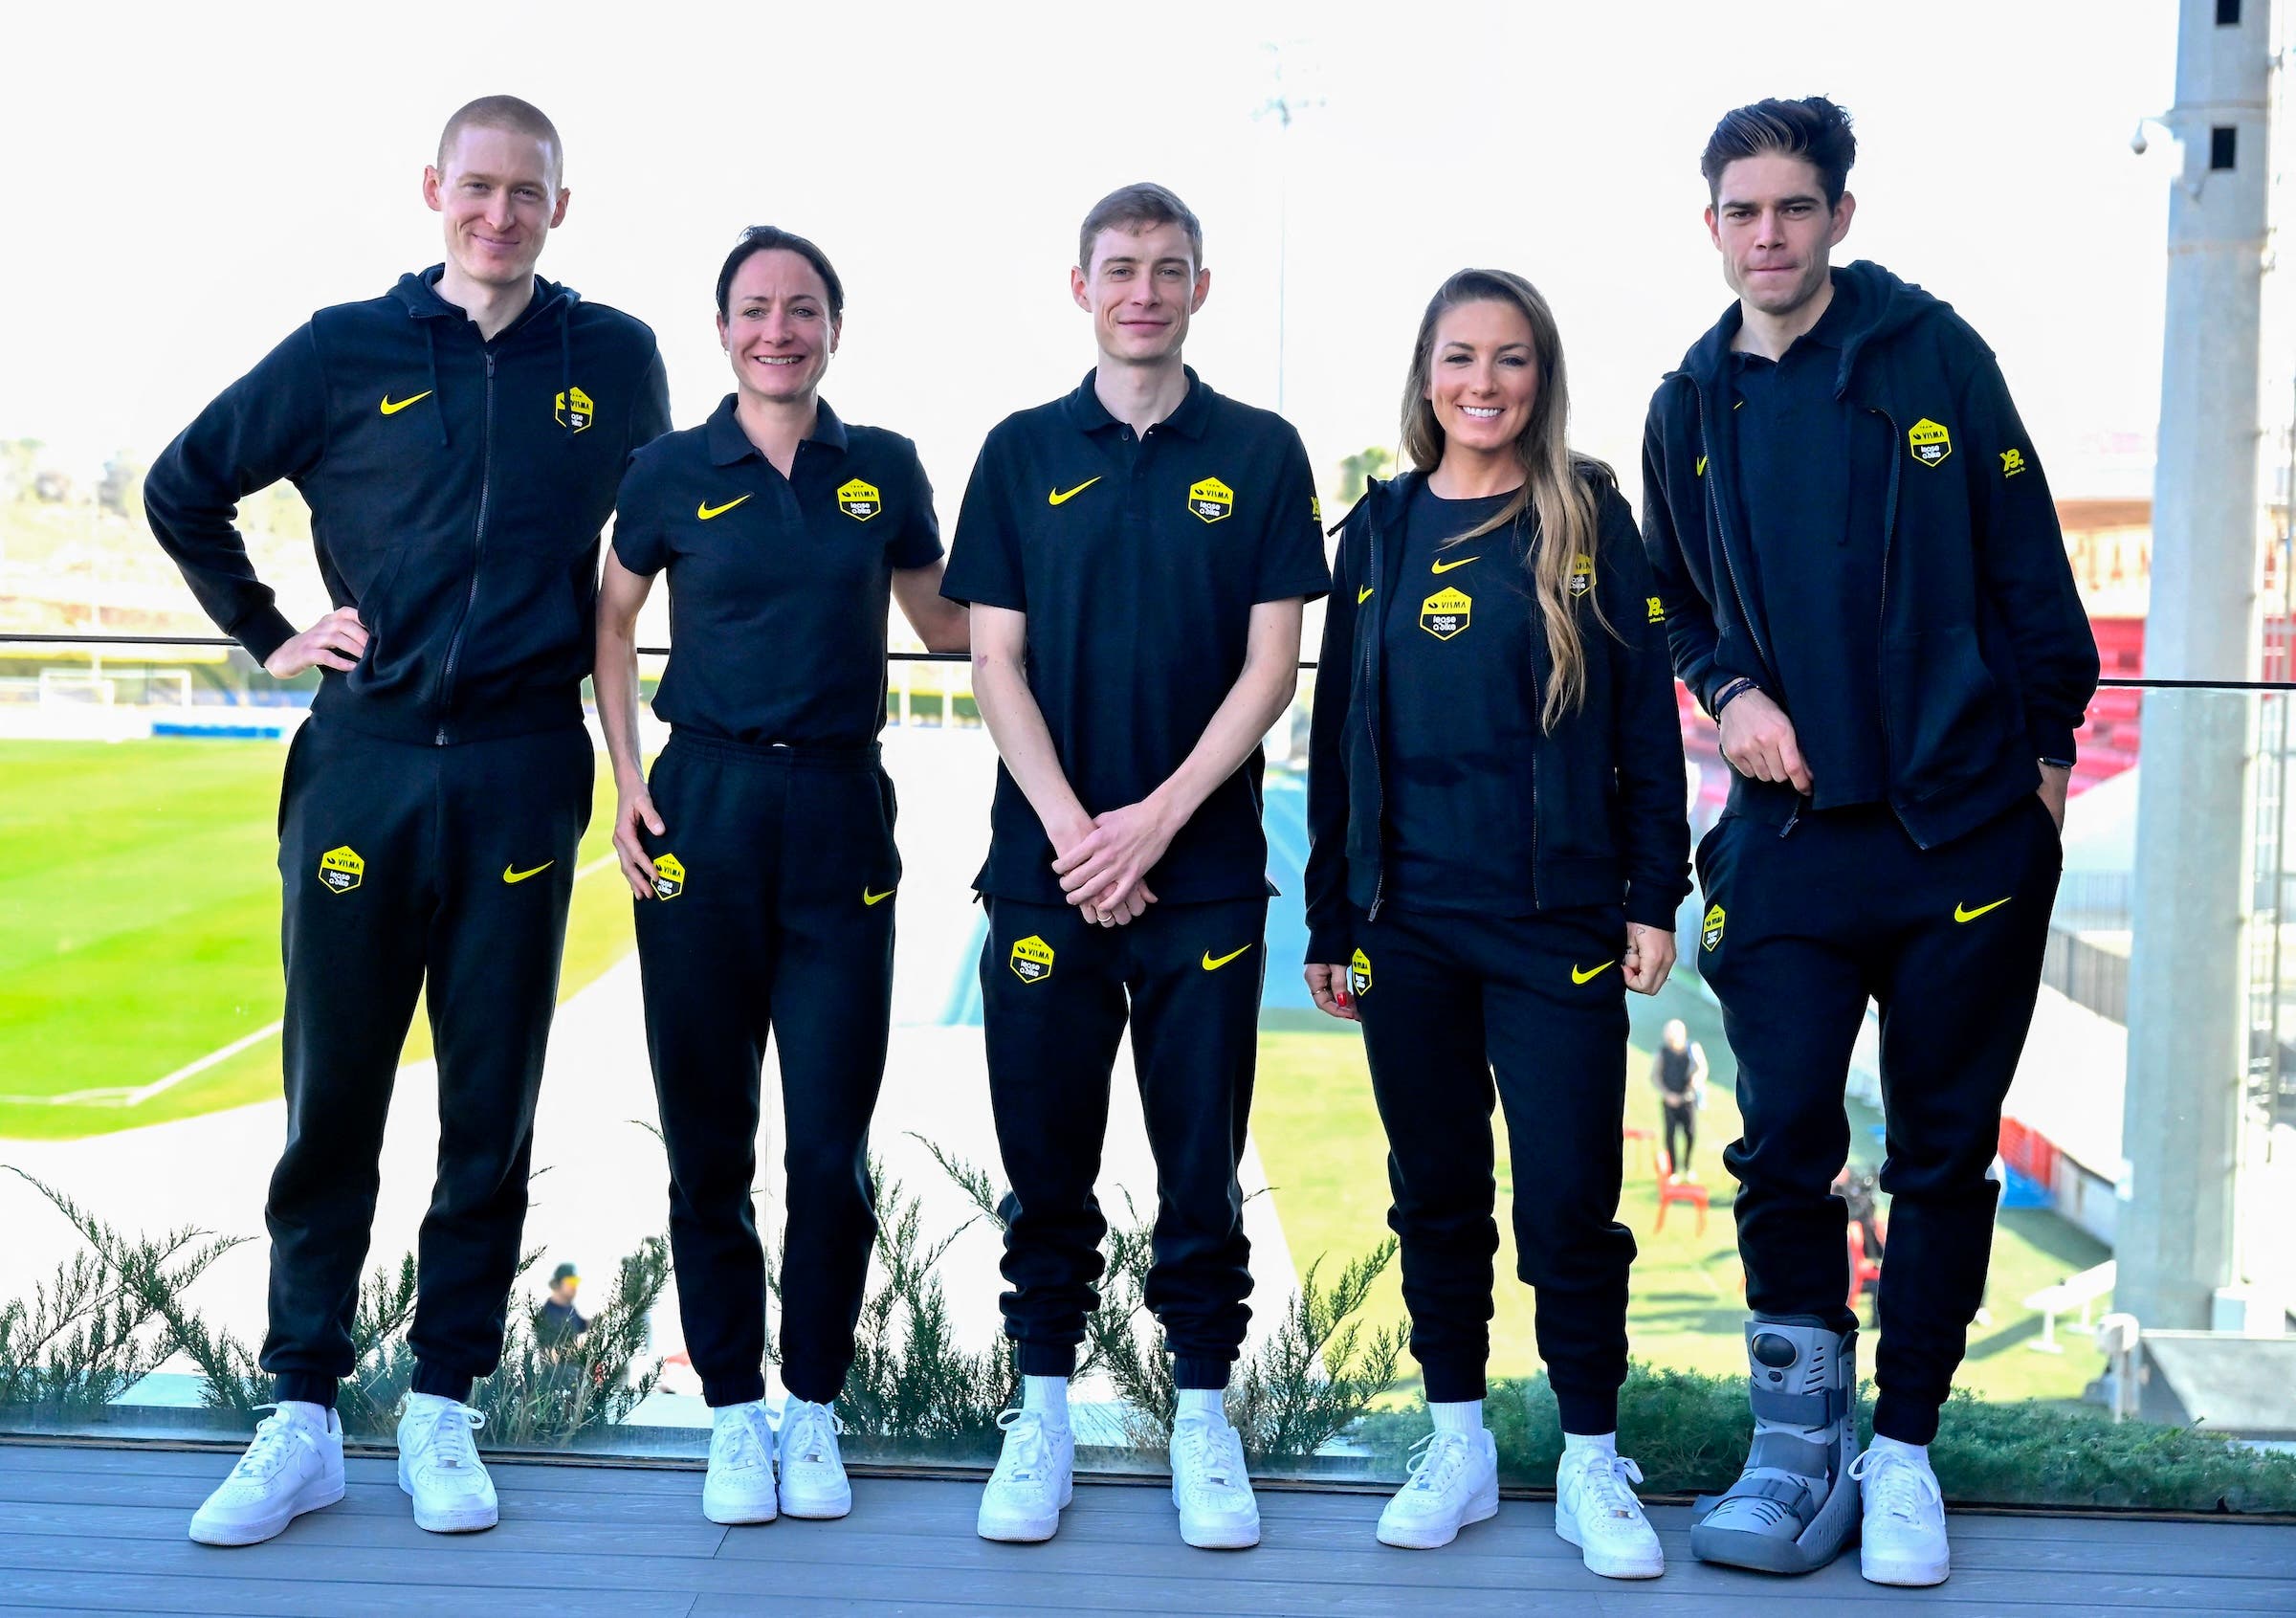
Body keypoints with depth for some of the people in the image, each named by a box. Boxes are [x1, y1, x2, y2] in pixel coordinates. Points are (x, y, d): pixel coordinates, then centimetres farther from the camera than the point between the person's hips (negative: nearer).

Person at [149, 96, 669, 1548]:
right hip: (365, 763, 0)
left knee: (493, 1104, 5)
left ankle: (443, 1412, 16)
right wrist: (267, 635, 10)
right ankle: (304, 1419, 12)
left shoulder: (615, 360, 6)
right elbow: (183, 489, 15)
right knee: (332, 1097, 3)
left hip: (524, 776, 0)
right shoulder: (347, 352, 5)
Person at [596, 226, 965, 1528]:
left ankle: (814, 1412, 17)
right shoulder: (673, 473, 3)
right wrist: (626, 778, 3)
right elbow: (612, 625, 13)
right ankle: (734, 1411, 19)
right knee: (709, 1139, 5)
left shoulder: (885, 470, 7)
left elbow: (942, 620, 20)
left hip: (840, 812, 1)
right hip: (705, 810, 0)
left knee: (832, 1145, -1)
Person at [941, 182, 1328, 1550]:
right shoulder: (1024, 453, 7)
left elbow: (1271, 664, -1)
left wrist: (1155, 821, -10)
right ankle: (1045, 1412, 19)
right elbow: (997, 661, 3)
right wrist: (1071, 829, -9)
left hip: (1203, 864, -1)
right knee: (1047, 1161, 7)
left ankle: (1205, 1418, 18)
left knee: (1202, 1161, 5)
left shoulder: (1259, 453, 4)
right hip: (1046, 866, 1)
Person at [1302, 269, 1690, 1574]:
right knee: (1437, 1189, 11)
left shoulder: (1591, 522, 1)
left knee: (1570, 1200, -1)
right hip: (1407, 920, 3)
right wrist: (1330, 917, 8)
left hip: (1557, 922, -2)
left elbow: (1646, 718, 1)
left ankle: (1594, 1464, 15)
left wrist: (1655, 895, -5)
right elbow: (1341, 727, 9)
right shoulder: (1382, 527, 8)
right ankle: (1460, 1444, 24)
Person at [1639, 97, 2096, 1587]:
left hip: (1967, 828, -2)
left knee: (1945, 1152, 5)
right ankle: (1800, 1432, 14)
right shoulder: (1691, 410, 10)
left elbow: (2026, 561, 2)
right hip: (1792, 829, 2)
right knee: (1783, 1139, -3)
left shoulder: (1931, 354, 0)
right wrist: (1730, 689, 2)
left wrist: (2047, 741, 0)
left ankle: (1904, 1451, 19)